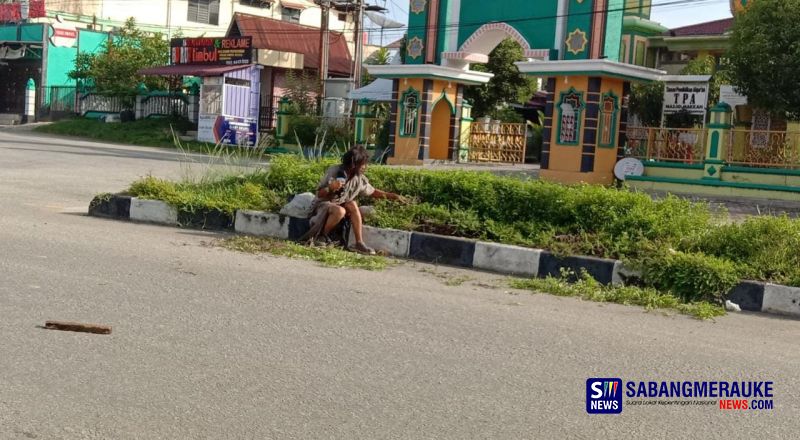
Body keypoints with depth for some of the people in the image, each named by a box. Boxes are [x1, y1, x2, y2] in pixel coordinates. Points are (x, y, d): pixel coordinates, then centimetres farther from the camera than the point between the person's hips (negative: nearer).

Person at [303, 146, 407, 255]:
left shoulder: (360, 178, -6)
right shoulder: (334, 172, -21)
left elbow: (373, 192, 9)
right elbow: (320, 194, -16)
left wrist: (394, 196, 3)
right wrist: (330, 188, -37)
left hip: (339, 205, 6)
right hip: (322, 205, -6)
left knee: (352, 205, -23)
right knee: (340, 211, -35)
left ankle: (359, 243, -20)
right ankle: (319, 238, -16)